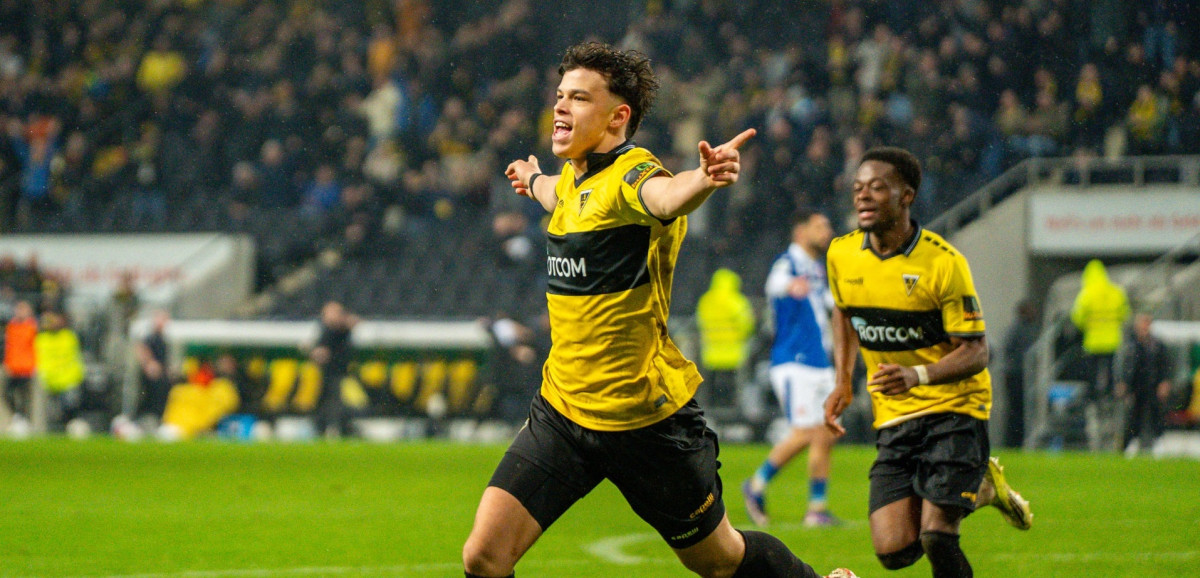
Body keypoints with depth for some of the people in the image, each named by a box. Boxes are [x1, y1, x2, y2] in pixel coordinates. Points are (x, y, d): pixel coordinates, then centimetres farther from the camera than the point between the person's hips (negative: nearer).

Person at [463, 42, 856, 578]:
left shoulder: (632, 176, -17)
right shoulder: (575, 178, 7)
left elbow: (665, 196, -44)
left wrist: (704, 178, -67)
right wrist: (534, 180, 57)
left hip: (645, 416, -7)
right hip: (562, 408, 7)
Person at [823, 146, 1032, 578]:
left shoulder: (942, 263, -16)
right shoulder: (841, 255, 0)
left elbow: (975, 352, -15)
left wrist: (918, 375, -33)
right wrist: (843, 381, 12)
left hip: (954, 410, -5)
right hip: (893, 417, 5)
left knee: (936, 536, -19)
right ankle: (981, 487, 22)